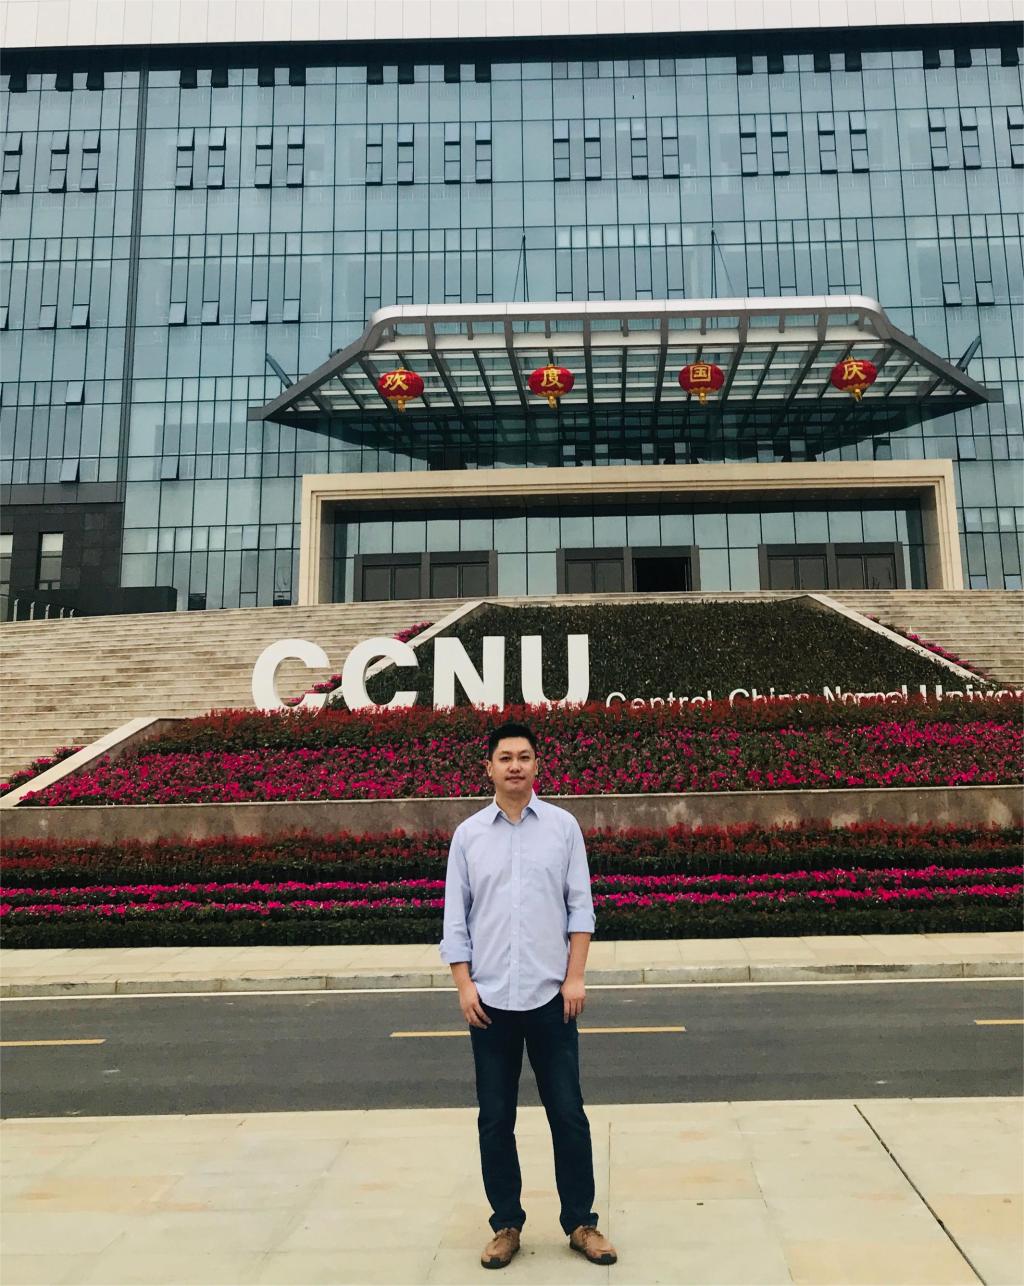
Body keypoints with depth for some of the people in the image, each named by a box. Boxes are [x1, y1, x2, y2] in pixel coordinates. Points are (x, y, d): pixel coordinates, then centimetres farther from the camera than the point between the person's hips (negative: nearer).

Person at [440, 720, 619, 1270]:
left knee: (568, 1115, 7)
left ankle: (580, 1222, 22)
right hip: (490, 998, 1)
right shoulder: (468, 834, 2)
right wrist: (464, 985, -4)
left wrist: (575, 977, -6)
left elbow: (580, 907, 0)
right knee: (495, 1120, 10)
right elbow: (455, 919, 3)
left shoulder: (563, 826, 0)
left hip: (549, 996, -1)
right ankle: (506, 1224, 25)